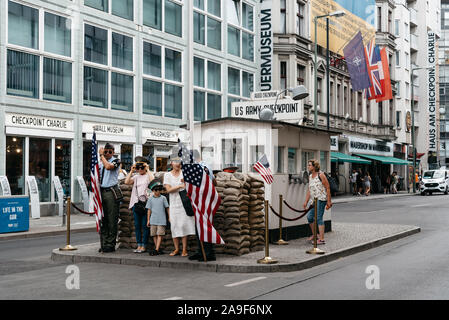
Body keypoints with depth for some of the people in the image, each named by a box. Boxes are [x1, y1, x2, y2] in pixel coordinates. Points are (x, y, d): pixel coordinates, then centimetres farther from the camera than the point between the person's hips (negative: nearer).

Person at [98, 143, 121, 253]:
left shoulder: (116, 161, 0)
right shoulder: (100, 163, 17)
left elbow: (108, 166, -21)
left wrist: (101, 155, -8)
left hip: (111, 192, -6)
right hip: (101, 192, 6)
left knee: (112, 220, -5)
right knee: (103, 220, 6)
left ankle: (111, 245, -1)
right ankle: (104, 244, 11)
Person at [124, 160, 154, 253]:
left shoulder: (149, 175, 4)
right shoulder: (136, 177, 17)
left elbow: (152, 181, -18)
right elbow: (126, 182, 3)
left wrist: (148, 170, -9)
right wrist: (131, 171, 5)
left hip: (145, 202, -5)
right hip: (136, 203, 5)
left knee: (145, 225, -3)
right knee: (137, 225, 7)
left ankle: (144, 246, 2)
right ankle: (139, 245, 12)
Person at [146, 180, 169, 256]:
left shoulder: (163, 198, 2)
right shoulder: (150, 199, 7)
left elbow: (167, 208, 6)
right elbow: (149, 210, 10)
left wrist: (169, 217, 5)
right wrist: (148, 220, 8)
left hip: (161, 220, -2)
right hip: (153, 220, 3)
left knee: (160, 234, -8)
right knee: (154, 235, 5)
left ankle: (156, 250, -11)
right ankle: (158, 249, 15)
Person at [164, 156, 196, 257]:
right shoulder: (167, 175, 6)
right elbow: (168, 190, -5)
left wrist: (185, 182, -19)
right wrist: (180, 186, -15)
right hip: (174, 204, 1)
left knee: (184, 225, -7)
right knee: (174, 226, 0)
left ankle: (184, 249, -2)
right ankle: (176, 249, 10)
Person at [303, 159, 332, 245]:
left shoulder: (321, 175, -9)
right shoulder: (310, 176, 14)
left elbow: (328, 188, -10)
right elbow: (309, 190, 17)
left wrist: (329, 201, -13)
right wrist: (306, 201, 11)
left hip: (321, 199, -8)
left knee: (319, 218, -9)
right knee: (309, 216, 9)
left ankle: (321, 239, -5)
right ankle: (314, 235, 28)